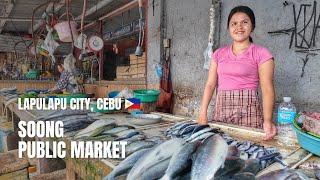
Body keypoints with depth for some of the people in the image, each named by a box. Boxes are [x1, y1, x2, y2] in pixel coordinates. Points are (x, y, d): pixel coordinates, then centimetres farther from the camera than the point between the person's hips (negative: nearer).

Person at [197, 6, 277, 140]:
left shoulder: (261, 53, -1)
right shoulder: (219, 54, 11)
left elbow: (267, 89, -10)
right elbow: (210, 84, 5)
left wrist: (267, 120, -24)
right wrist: (203, 114, -6)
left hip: (248, 111, -3)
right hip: (221, 112, 4)